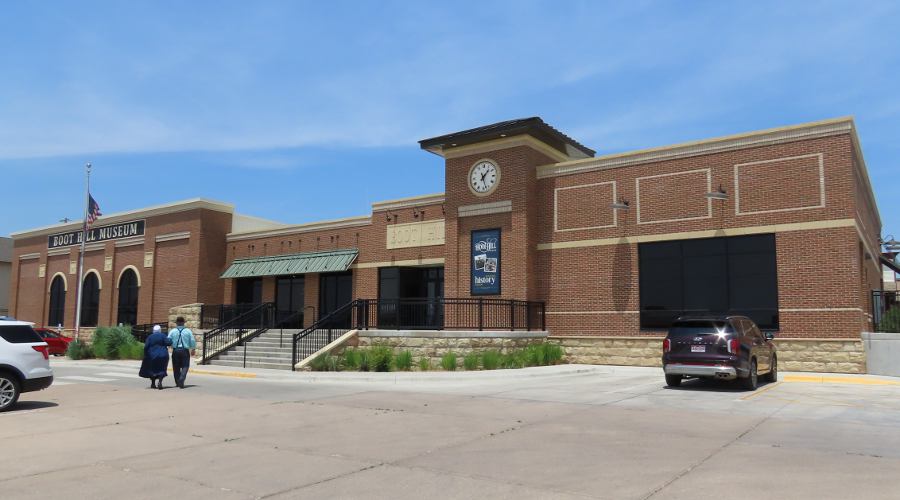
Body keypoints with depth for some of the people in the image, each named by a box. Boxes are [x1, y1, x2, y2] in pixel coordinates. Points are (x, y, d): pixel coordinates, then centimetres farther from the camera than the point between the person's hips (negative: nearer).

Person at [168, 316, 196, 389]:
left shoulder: (173, 331, 1)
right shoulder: (188, 331, 0)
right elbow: (192, 341, 3)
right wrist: (193, 349, 17)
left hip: (175, 351, 1)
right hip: (185, 351, -1)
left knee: (176, 367, 13)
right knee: (185, 366, 3)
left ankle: (178, 382, 21)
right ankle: (181, 380, -16)